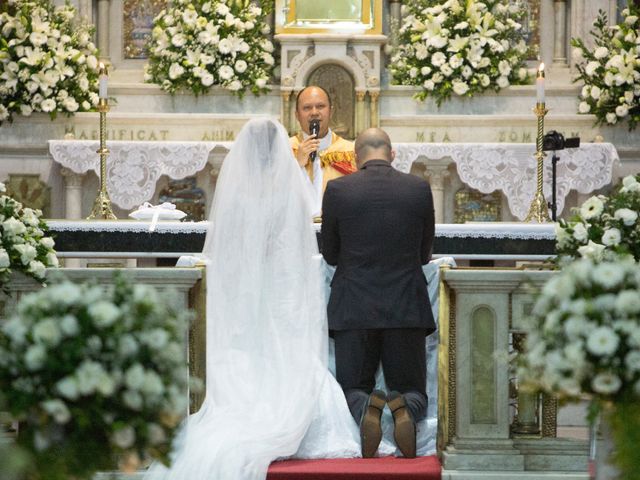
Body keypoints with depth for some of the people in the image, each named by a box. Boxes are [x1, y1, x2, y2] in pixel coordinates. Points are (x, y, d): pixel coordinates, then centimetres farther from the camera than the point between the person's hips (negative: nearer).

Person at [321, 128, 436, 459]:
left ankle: (365, 407, -21)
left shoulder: (337, 190, -4)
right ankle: (404, 407, -21)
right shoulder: (419, 189, -1)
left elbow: (330, 254, 7)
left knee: (353, 387, 15)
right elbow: (424, 254, 9)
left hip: (354, 308, -1)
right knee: (412, 389, 16)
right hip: (407, 307, 1)